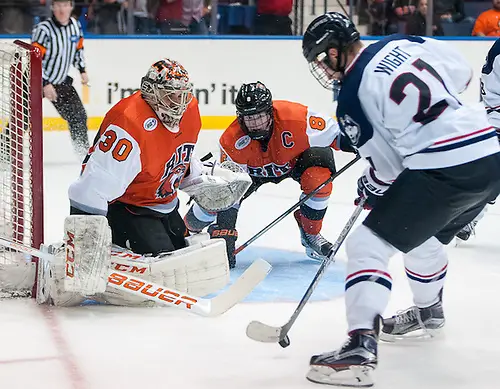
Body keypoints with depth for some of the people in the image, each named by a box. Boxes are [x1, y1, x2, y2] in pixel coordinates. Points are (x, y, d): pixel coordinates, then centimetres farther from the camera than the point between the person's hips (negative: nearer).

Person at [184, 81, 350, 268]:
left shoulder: (295, 117, -39)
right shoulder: (232, 141, -34)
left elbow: (334, 133, -25)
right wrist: (224, 229, -31)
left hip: (295, 158, 0)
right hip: (250, 168, 0)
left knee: (319, 176, -30)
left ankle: (310, 233, -6)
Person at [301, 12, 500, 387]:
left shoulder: (352, 97, -7)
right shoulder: (405, 44, 10)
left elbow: (387, 167, -2)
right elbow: (462, 74, 23)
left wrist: (370, 190, 18)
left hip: (443, 172, -8)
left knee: (368, 245, -4)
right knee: (423, 234, 33)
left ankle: (361, 347, -16)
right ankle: (428, 312, 53)